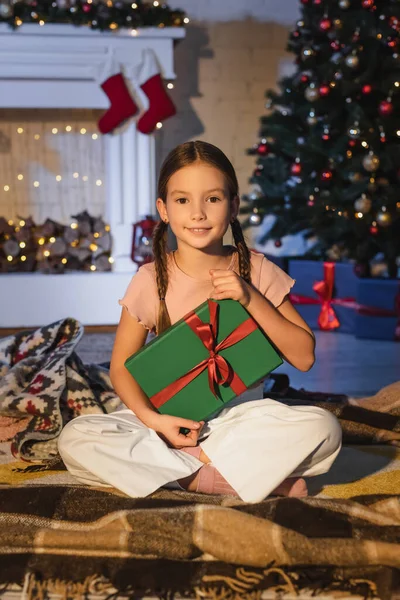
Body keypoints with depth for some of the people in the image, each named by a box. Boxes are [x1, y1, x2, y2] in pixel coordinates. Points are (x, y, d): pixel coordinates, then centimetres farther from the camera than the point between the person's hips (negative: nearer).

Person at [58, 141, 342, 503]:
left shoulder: (257, 271, -3)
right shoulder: (151, 281, -5)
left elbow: (304, 357, -4)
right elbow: (121, 365, 1)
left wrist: (251, 299, -17)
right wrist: (151, 418, -17)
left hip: (243, 416, -1)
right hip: (170, 421, 1)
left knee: (323, 428, -28)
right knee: (74, 439, -25)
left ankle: (184, 474, -18)